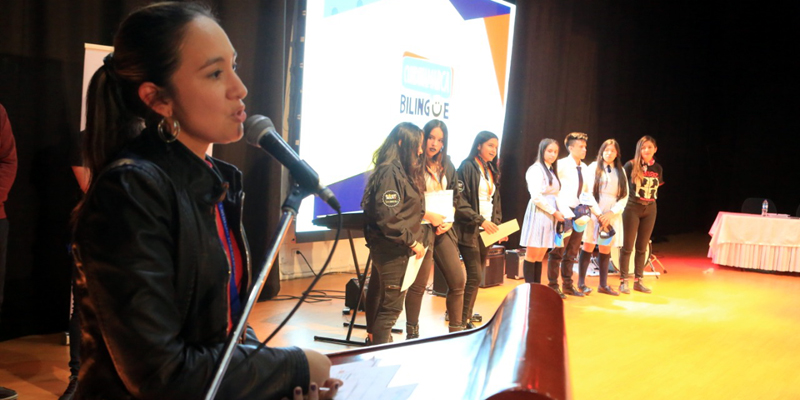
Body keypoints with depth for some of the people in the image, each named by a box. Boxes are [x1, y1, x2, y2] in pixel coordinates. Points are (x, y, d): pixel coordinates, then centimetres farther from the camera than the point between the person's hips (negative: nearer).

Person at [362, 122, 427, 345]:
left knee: (380, 299, 19)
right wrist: (412, 241, -19)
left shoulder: (403, 171, 12)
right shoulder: (390, 172, -18)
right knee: (392, 305, -5)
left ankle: (375, 341, 31)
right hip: (392, 249, -9)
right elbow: (388, 217, -24)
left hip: (398, 249, 9)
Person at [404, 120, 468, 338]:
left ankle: (456, 330, 20)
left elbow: (455, 197, 17)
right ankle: (411, 333, 15)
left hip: (443, 228, 7)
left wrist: (449, 220, 1)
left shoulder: (447, 166, 13)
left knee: (458, 280, 7)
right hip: (421, 228, -6)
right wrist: (429, 215, -17)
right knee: (419, 283, -1)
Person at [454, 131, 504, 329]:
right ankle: (463, 320, -2)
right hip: (469, 229, -7)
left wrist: (497, 224, 6)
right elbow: (461, 200, -15)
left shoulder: (491, 171, 16)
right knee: (474, 276, -10)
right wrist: (480, 220, -18)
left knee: (476, 275, 9)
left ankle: (467, 313, 19)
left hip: (486, 229, 7)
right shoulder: (467, 167, -8)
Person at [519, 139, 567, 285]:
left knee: (540, 256, 9)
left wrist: (563, 211, -1)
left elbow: (554, 196, 14)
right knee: (532, 255, -3)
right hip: (538, 214, -8)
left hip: (550, 216, 8)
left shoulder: (552, 171, 18)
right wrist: (554, 212, -14)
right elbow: (536, 197, -16)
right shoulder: (536, 169, -8)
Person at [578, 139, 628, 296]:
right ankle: (581, 282, 3)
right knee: (589, 246, -3)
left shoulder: (620, 172, 11)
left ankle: (603, 284, 13)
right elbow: (589, 193, -5)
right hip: (594, 213, -3)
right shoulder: (593, 168, 2)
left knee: (606, 249, 6)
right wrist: (599, 214, -12)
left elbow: (624, 196, 6)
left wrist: (612, 212, -8)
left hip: (612, 215, 3)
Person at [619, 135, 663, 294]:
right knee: (628, 247, 0)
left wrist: (651, 198, 6)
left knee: (642, 248, 9)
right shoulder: (631, 165, -8)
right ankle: (623, 281, 7)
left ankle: (638, 281, 17)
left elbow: (657, 186, 17)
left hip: (650, 210, 4)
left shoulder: (658, 168, 5)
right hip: (632, 208, -4)